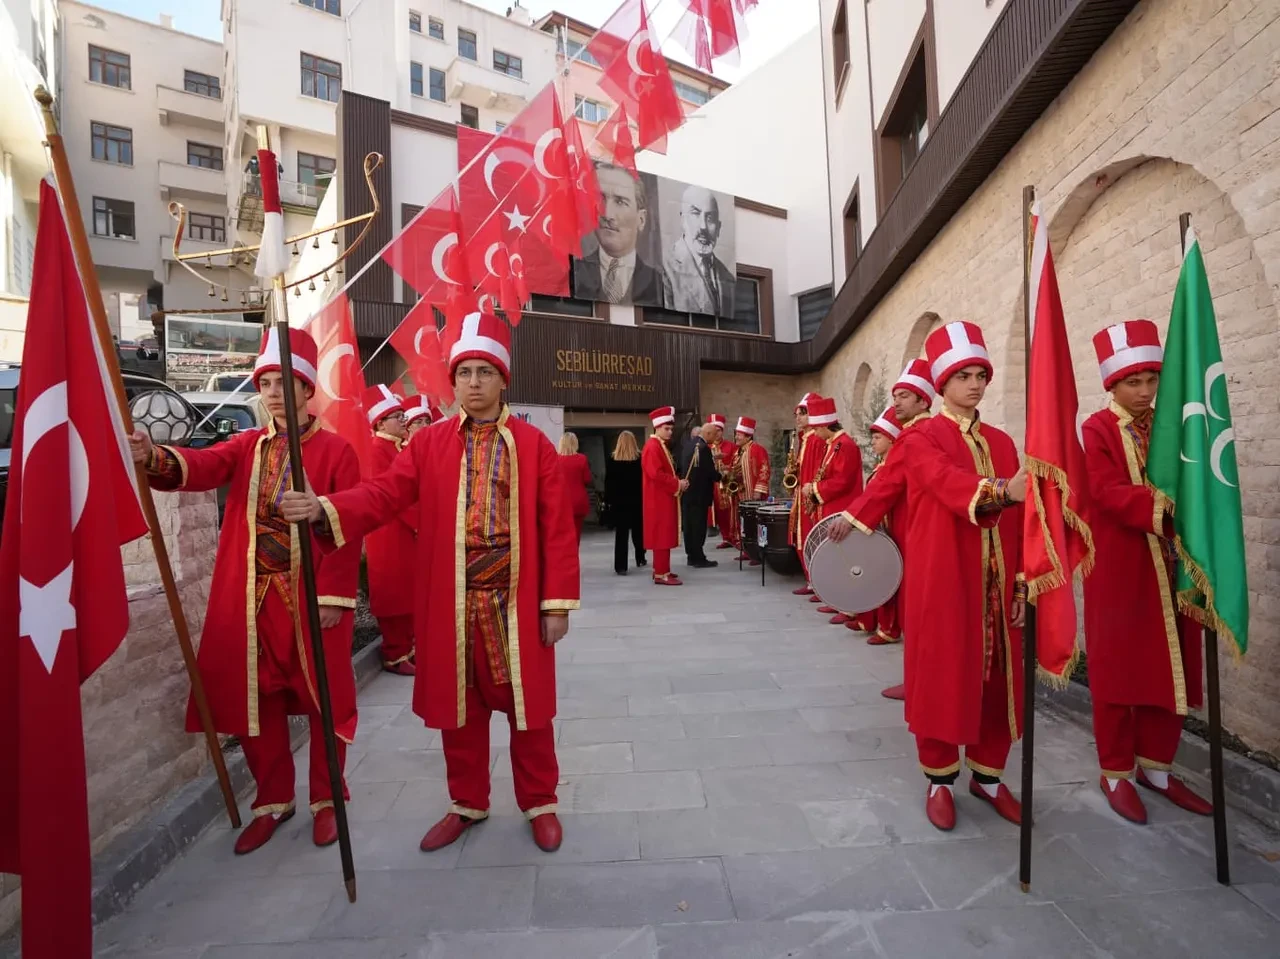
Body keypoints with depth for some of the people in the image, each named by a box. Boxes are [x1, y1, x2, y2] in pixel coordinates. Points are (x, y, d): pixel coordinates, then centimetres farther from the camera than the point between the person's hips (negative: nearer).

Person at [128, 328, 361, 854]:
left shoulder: (336, 450, -6)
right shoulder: (246, 446, 9)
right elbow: (202, 466, -12)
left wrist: (335, 595, -14)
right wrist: (156, 458, -34)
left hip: (313, 599, -4)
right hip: (252, 600, 5)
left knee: (323, 699, 8)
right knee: (256, 701, 14)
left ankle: (326, 801, 28)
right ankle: (273, 801, 34)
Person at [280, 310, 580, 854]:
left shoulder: (534, 444, -3)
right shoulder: (429, 443, 4)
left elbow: (557, 528, -5)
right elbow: (384, 495, -5)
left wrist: (557, 601, -7)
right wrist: (325, 510, -24)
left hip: (518, 604, -2)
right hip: (450, 605, 2)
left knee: (528, 706, 12)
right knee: (458, 707, 17)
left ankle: (540, 804, 35)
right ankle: (468, 804, 41)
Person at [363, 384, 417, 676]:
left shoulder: (400, 447, 14)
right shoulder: (378, 449, -13)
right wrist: (419, 523, -16)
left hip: (407, 530, 9)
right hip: (390, 532, -9)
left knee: (409, 592, 15)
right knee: (393, 594, 0)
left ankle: (408, 646, 27)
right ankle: (395, 656, 11)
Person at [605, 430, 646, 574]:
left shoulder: (612, 460, -4)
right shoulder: (640, 458, -3)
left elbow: (608, 482, -3)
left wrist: (608, 499, 2)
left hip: (618, 501, -1)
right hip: (636, 500, 1)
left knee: (621, 533, -2)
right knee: (638, 530, 18)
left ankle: (621, 566, -7)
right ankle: (640, 558, 32)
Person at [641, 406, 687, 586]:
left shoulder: (660, 446, 17)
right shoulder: (653, 447, -16)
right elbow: (656, 474, -25)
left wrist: (678, 482, 4)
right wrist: (677, 484, -18)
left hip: (664, 497, 11)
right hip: (659, 498, -11)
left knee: (664, 534, 15)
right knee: (662, 535, -7)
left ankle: (660, 569, 23)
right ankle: (661, 574, -3)